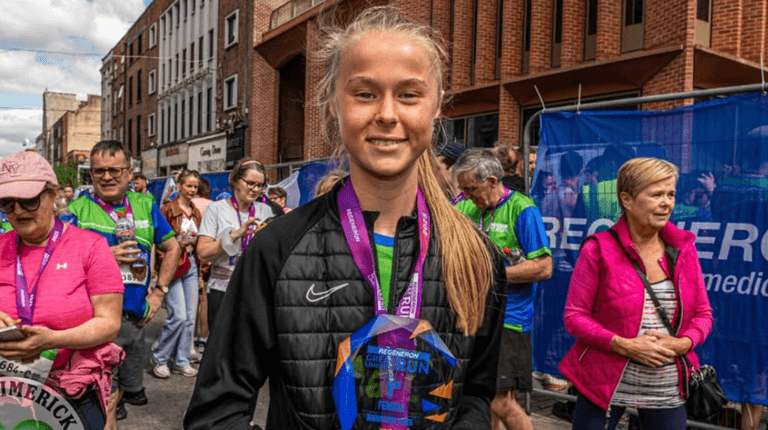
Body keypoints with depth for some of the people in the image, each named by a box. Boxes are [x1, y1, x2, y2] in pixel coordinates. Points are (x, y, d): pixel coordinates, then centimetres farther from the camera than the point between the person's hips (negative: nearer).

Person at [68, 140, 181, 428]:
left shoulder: (145, 205, 7)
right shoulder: (77, 210, -5)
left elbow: (172, 248, 15)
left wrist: (159, 292, 7)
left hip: (136, 318, 4)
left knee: (134, 392, 18)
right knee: (106, 403, -2)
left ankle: (114, 399, 44)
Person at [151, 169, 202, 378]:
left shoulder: (196, 213, 12)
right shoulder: (168, 210, -6)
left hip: (191, 265, 6)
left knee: (190, 316, 6)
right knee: (178, 316, -12)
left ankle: (182, 361, 18)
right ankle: (159, 358, 8)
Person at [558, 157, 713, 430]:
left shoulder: (683, 248, 3)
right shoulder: (599, 249, -9)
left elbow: (703, 313, 9)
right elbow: (574, 315, -8)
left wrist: (683, 343, -11)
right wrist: (624, 345, -18)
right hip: (605, 386, -3)